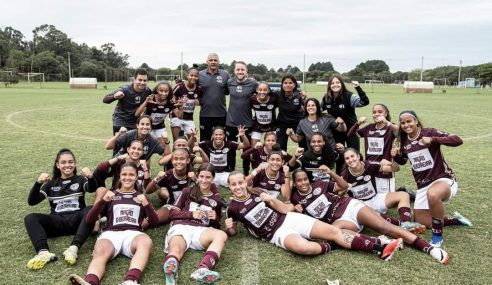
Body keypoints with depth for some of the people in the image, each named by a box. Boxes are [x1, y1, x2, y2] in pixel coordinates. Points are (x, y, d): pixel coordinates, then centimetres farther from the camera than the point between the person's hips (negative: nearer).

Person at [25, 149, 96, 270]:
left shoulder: (80, 180, 15)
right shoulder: (51, 183, 20)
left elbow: (92, 189, -9)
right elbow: (32, 202, 7)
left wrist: (90, 178, -34)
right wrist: (38, 183, -14)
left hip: (75, 220, -2)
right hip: (57, 222, 2)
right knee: (30, 218, -22)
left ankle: (73, 248, -48)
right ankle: (44, 252, -45)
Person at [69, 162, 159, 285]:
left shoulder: (141, 196, 24)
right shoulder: (111, 195, 23)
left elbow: (154, 222, 11)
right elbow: (89, 219, 11)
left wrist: (146, 204, -9)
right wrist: (103, 200, -6)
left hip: (133, 233, -1)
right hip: (111, 233, 1)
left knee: (146, 242, -38)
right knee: (100, 252, -36)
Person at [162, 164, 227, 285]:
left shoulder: (216, 200, 23)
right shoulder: (188, 192, 18)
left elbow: (217, 226, 26)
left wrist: (215, 219, 2)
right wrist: (191, 214, -2)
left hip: (200, 230, 2)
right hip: (181, 227, -2)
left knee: (222, 235, -34)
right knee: (176, 250, -38)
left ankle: (202, 270, -59)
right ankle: (170, 274, -72)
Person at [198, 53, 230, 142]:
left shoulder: (225, 75, 3)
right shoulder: (200, 74, 2)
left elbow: (228, 91, 8)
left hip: (221, 114, 0)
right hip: (205, 114, 0)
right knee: (204, 140, 10)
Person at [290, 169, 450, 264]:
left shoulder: (318, 185, 11)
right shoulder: (295, 199, 9)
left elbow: (344, 186, 15)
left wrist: (331, 173, 1)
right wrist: (296, 211, -10)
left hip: (350, 206, 1)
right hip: (338, 220, -1)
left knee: (384, 227, -17)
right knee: (335, 229, -40)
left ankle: (429, 248, -20)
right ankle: (378, 242, -40)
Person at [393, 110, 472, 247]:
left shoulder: (429, 132, -12)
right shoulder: (404, 141, 5)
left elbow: (457, 140, -22)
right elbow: (402, 161, 20)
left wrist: (432, 140, -34)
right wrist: (396, 155, -3)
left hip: (443, 179, -7)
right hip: (423, 185, 7)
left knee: (433, 194, -42)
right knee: (423, 223, 7)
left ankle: (437, 236, -22)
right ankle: (454, 219, 32)